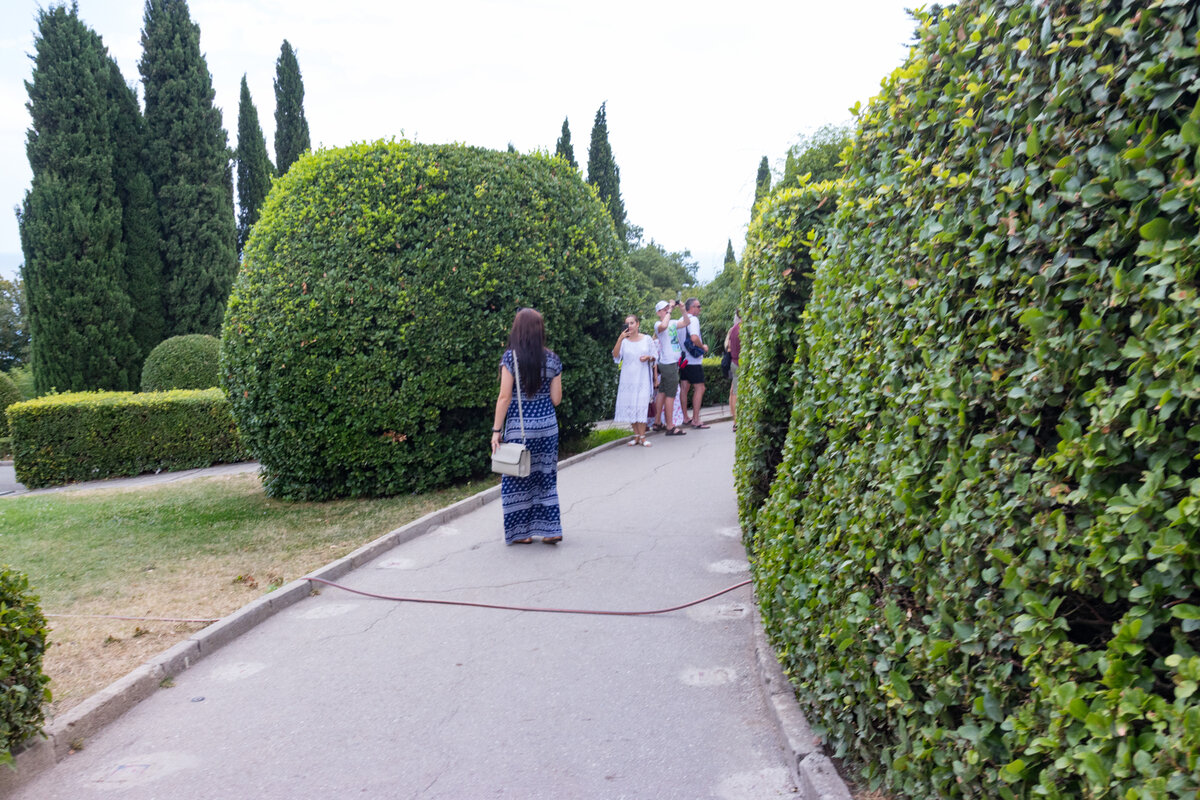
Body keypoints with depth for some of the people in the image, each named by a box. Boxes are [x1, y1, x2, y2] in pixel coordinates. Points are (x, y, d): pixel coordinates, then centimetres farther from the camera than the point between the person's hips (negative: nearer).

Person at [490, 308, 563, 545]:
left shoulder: (510, 357, -9)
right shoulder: (552, 359, 1)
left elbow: (504, 397, -12)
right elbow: (556, 399, 2)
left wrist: (496, 430, -8)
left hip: (519, 427, -4)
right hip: (547, 425, 4)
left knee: (517, 478, 8)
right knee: (546, 476, 14)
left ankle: (521, 532, 15)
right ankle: (550, 529, 15)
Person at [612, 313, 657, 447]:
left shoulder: (647, 339, 3)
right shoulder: (624, 341, 3)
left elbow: (654, 356, 9)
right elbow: (615, 355, -10)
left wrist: (648, 358, -14)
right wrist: (620, 339, -19)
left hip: (643, 378, -1)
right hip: (628, 379, 2)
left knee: (641, 406, -8)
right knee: (630, 406, 1)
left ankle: (642, 436, -5)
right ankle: (636, 436, 11)